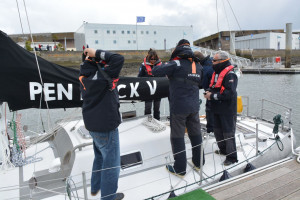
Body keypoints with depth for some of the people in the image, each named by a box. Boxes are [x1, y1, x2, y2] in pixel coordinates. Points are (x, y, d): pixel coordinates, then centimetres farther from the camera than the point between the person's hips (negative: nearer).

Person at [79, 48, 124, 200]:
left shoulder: (85, 76, -1)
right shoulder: (102, 76, -23)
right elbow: (118, 59, -25)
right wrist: (97, 53, -20)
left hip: (93, 125, 9)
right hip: (106, 126, -9)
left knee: (100, 156, 28)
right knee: (111, 162, 9)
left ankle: (95, 187, 46)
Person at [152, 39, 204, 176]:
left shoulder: (176, 64, -12)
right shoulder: (198, 66, 8)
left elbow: (156, 71, -14)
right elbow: (201, 84, 18)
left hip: (178, 108, -6)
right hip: (194, 107, 6)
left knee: (177, 136, 4)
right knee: (196, 134, 18)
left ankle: (180, 169, 13)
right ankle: (198, 163, 33)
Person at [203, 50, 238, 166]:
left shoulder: (230, 75, -17)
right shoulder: (216, 73, 13)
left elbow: (230, 93, -27)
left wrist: (213, 96, -22)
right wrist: (209, 92, 3)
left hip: (227, 110, -9)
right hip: (217, 109, 9)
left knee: (228, 133, -1)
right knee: (217, 130, 19)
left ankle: (232, 157, 11)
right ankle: (223, 149, 38)